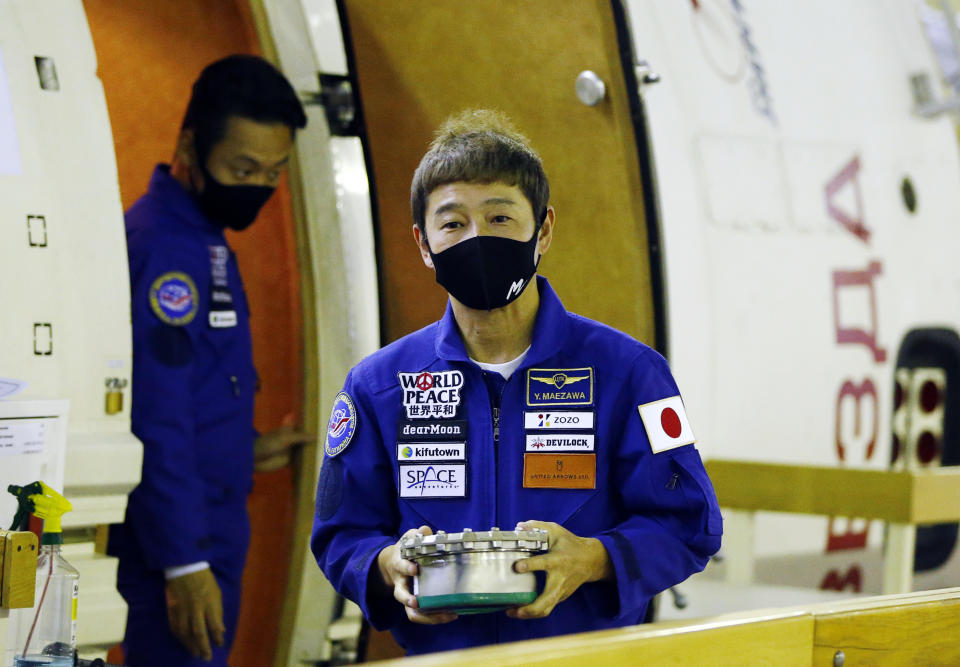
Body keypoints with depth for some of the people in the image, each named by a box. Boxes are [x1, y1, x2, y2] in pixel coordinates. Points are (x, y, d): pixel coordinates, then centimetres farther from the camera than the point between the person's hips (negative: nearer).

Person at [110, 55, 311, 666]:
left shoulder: (206, 240, 13)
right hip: (176, 548, -10)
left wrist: (240, 448, 21)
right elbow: (154, 422, -22)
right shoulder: (162, 245, -18)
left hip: (210, 537, 10)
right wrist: (185, 562, -23)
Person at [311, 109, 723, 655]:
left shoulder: (626, 371, 2)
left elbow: (687, 525, 2)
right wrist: (388, 565, -9)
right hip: (438, 655, 4)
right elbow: (342, 534, 12)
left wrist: (591, 559, -15)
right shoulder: (378, 385, 8)